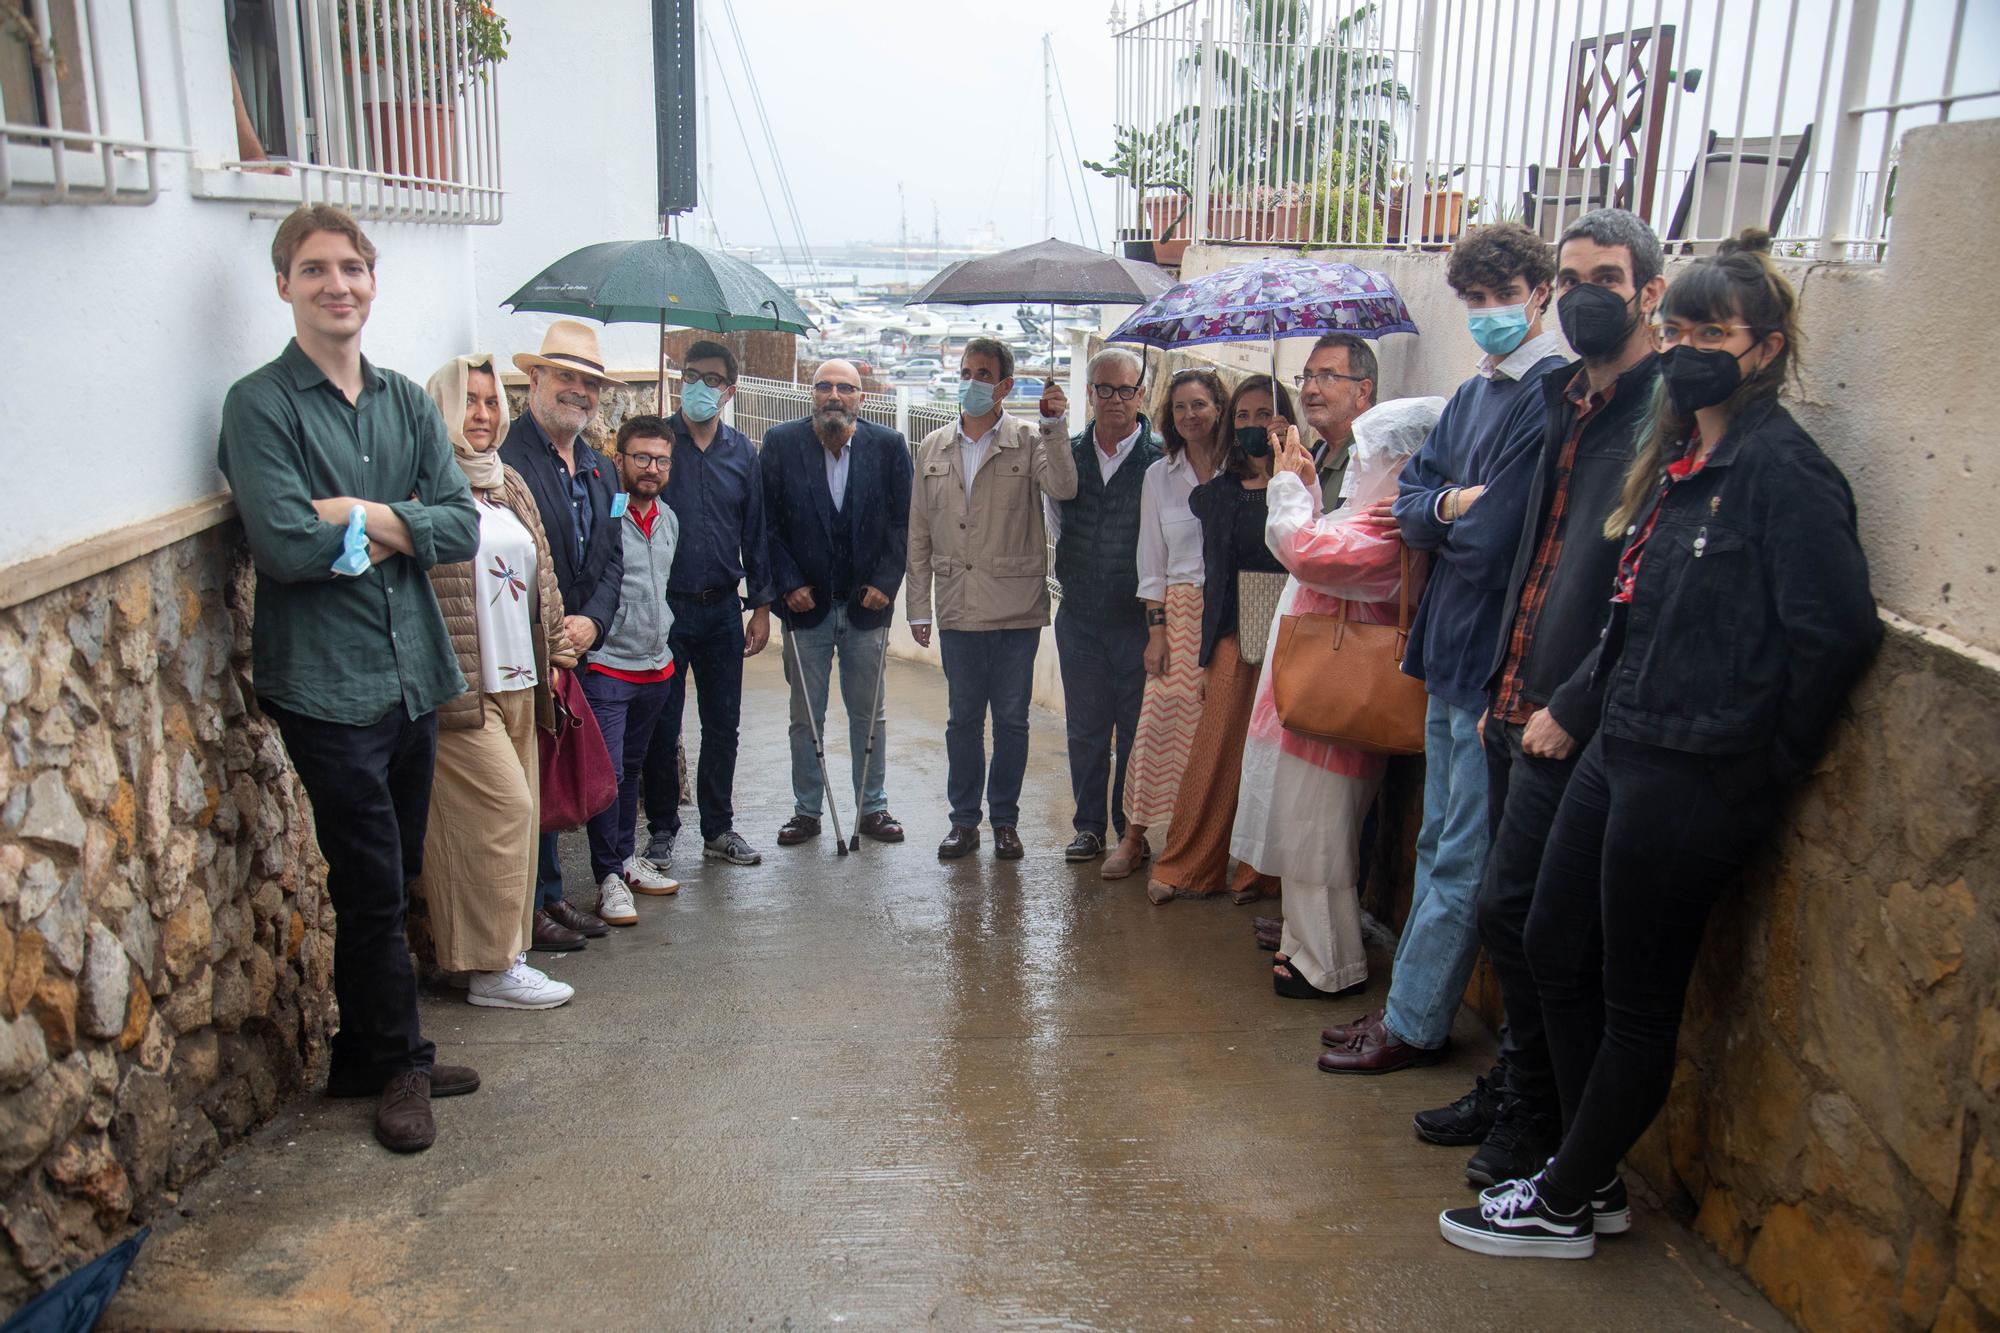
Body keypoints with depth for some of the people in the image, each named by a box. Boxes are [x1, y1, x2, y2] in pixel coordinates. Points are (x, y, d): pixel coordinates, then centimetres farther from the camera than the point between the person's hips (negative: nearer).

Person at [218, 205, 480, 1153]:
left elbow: (462, 527, 1)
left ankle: (367, 1058, 30)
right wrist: (397, 526, -7)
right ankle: (399, 1065, 20)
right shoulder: (260, 405, -7)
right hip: (325, 684, -6)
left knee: (393, 883, 14)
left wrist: (361, 519, -13)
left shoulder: (406, 401, 10)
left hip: (415, 674, 6)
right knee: (372, 888, 2)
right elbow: (287, 547, -19)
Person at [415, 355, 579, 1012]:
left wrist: (556, 645, 18)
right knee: (503, 808, -9)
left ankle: (498, 954, 21)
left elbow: (541, 572, 23)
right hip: (460, 686, -8)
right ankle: (490, 967, 2)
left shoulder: (509, 484, 18)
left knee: (516, 817, 10)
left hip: (518, 683, 8)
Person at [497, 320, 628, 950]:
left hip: (576, 650, 7)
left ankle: (551, 896, 26)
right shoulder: (504, 459, -12)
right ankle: (528, 910, 12)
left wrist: (591, 621, -4)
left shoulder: (601, 468, 14)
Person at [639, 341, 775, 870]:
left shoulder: (742, 452, 8)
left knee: (723, 725, 9)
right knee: (662, 726, 4)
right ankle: (662, 831, 18)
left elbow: (754, 532, 11)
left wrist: (761, 605, 7)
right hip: (664, 605, -3)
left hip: (722, 608, 3)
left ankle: (719, 828, 22)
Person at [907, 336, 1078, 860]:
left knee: (1011, 719, 6)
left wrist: (1055, 424, -25)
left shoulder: (1029, 440, 0)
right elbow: (920, 534, 11)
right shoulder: (933, 448, 10)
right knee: (962, 717, 9)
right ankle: (964, 820, 21)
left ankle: (1005, 819, 20)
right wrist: (918, 607, 7)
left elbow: (1063, 488, -19)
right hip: (957, 608, 3)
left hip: (1015, 606, -2)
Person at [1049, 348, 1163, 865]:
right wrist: (1074, 572, 13)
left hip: (1139, 616, -3)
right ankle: (1089, 826, 21)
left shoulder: (1161, 458, -6)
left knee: (1136, 729, 5)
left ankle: (1132, 829, 18)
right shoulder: (1067, 454, 6)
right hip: (1079, 616, 3)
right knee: (1085, 727, 10)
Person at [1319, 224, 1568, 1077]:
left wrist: (1446, 514, -4)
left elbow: (1493, 535, -22)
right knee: (1439, 844, 18)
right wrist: (1454, 505, -12)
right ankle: (1415, 1010, 31)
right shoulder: (1471, 396, 13)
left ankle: (1411, 1025, 16)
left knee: (1463, 863, 3)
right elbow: (1410, 504, 8)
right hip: (1450, 652, 9)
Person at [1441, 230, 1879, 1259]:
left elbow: (1838, 628, -20)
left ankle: (1562, 1206, 22)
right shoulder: (1681, 452, 13)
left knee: (1639, 999, 6)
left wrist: (1765, 759, -12)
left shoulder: (1781, 468, -15)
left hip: (1697, 777, -10)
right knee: (1556, 951, 15)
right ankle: (1593, 1181, 32)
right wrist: (1575, 699, 13)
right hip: (1623, 747, 10)